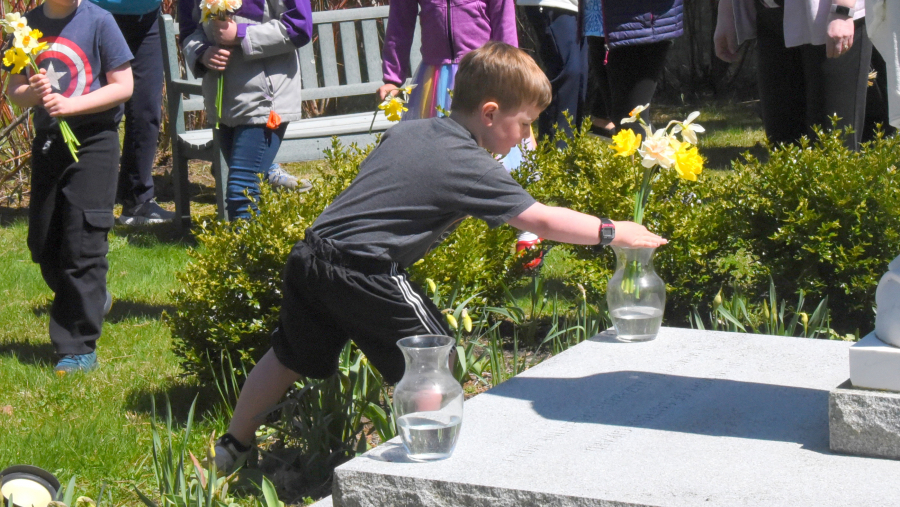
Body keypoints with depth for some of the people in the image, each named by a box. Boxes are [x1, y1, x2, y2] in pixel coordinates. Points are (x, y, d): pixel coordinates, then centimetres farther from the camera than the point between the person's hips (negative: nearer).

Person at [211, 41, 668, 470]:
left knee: (292, 356, 25)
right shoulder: (470, 168, -10)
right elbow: (542, 221, -10)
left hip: (310, 254, 9)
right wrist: (613, 232, -1)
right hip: (363, 272, -9)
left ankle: (232, 447, 38)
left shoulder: (405, 130, 12)